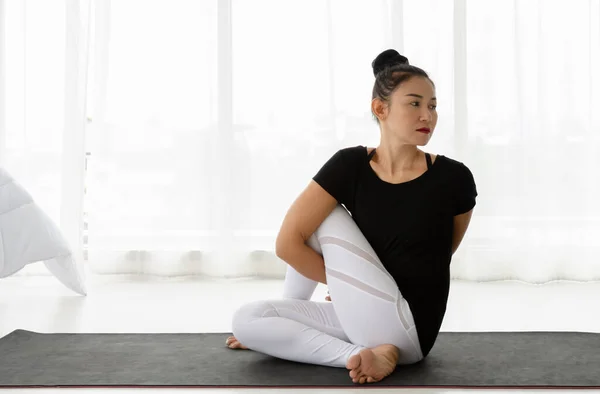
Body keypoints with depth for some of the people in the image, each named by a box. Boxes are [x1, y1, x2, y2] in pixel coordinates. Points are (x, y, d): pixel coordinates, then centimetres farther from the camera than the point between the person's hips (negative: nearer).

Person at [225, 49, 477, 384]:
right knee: (246, 320, -8)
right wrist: (349, 287, -4)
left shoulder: (453, 178, -10)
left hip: (410, 331, -4)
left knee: (326, 218, -11)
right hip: (364, 317, 4)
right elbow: (288, 243, -8)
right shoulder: (350, 165, -6)